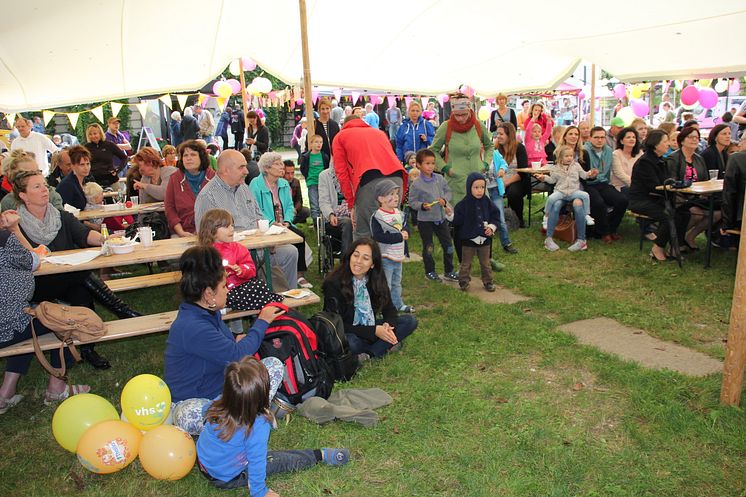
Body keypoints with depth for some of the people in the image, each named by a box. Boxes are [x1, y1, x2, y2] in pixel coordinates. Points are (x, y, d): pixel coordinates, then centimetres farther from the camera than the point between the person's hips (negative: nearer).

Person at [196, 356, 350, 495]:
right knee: (282, 460, 7)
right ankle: (320, 456, 18)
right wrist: (259, 492, -10)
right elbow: (256, 462, -26)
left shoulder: (219, 404, -20)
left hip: (203, 462, 5)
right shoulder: (258, 426, -36)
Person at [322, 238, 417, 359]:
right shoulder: (333, 283, -21)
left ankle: (369, 353, -16)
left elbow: (389, 309, 2)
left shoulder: (377, 279, -7)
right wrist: (374, 331, -26)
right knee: (349, 342, -39)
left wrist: (387, 324, -22)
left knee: (410, 321, -10)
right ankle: (384, 347, -12)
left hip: (371, 327, 6)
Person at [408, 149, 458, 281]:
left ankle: (448, 271, 24)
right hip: (425, 220, -4)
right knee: (428, 247, 9)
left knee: (448, 245, 10)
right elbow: (412, 201, -8)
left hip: (441, 217, 4)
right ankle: (429, 271, 25)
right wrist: (422, 205, -25)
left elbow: (448, 191, 10)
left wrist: (445, 199, -9)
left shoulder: (440, 179, 0)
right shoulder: (416, 184, -12)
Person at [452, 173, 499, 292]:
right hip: (468, 240, -3)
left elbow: (495, 216, 4)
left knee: (485, 263, 16)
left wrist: (492, 227, -7)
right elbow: (457, 221, -10)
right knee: (466, 263, 10)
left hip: (484, 239, 3)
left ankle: (488, 282, 29)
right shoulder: (463, 204, -14)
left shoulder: (487, 202, -3)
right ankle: (463, 282, 23)